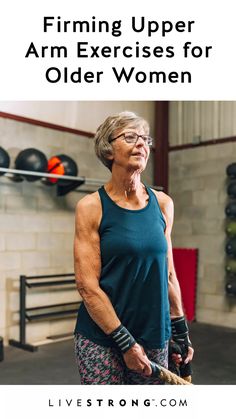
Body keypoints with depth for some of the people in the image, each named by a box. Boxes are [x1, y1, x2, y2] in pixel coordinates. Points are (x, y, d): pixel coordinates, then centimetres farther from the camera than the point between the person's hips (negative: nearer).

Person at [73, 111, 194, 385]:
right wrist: (125, 342, -13)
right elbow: (87, 284, -11)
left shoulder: (162, 203, 3)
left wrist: (181, 331, 12)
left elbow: (168, 274, 9)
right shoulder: (91, 206, -9)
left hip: (155, 336, 4)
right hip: (101, 339, -3)